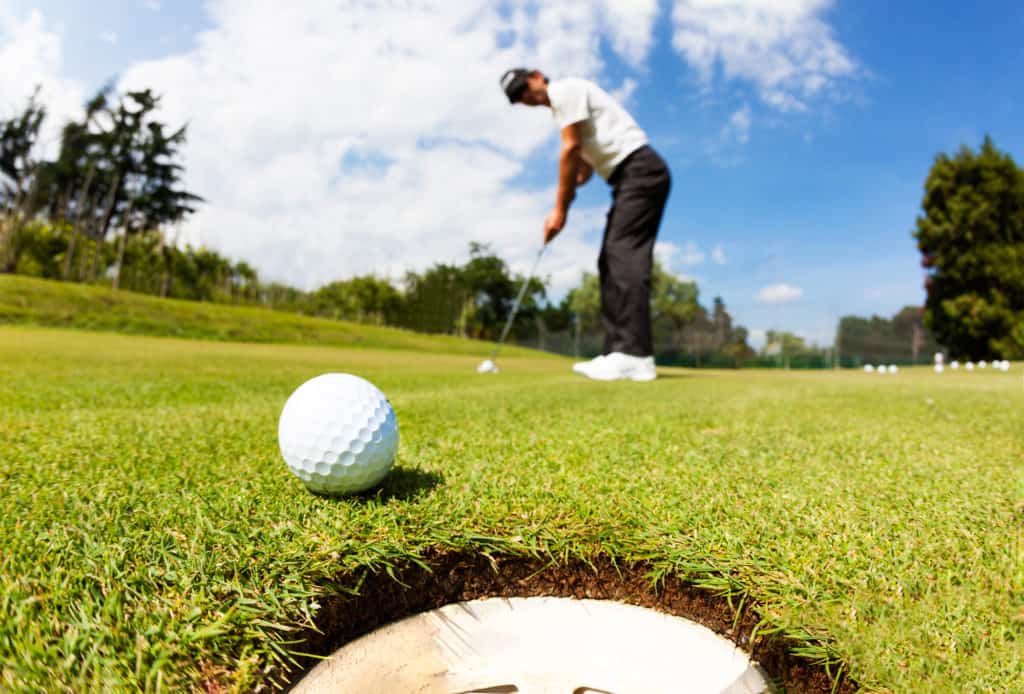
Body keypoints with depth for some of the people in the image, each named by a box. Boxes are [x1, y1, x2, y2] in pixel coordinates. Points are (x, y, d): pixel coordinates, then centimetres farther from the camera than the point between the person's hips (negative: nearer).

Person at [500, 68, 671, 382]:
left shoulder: (564, 89, -4)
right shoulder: (562, 105, 25)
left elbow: (571, 151, -12)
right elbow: (583, 162, 23)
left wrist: (559, 210, -9)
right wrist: (564, 204, 10)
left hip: (641, 170, -10)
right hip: (631, 178, 10)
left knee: (625, 256, -19)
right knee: (611, 262, 4)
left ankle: (636, 355, -25)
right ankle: (619, 352, 1)